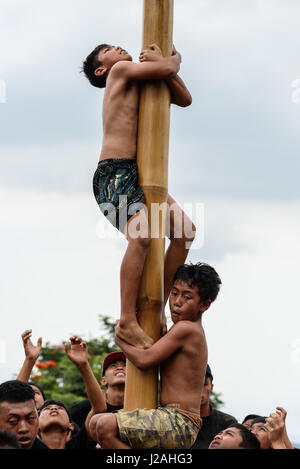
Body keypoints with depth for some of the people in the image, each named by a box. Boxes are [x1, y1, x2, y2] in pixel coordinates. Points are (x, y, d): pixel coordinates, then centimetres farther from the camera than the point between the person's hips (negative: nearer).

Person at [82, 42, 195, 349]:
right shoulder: (120, 71, 2)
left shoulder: (140, 84, 26)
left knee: (184, 230, -2)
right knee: (143, 234, -28)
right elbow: (168, 68, -10)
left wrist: (164, 67, 6)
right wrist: (174, 58, 13)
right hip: (114, 174, -9)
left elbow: (184, 99, 18)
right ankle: (127, 322, -30)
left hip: (138, 176, 9)